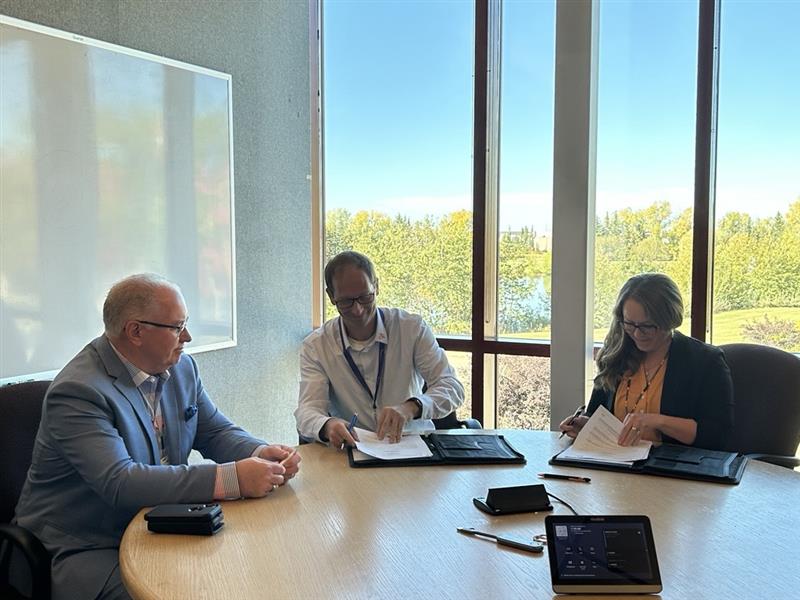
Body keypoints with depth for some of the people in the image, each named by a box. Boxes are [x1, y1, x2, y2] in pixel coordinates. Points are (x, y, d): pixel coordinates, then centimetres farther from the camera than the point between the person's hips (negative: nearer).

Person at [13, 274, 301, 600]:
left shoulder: (181, 368, 3)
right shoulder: (79, 391, -22)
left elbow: (217, 432, 10)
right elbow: (119, 483, -31)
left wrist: (261, 453, -14)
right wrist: (232, 478, -35)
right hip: (85, 550, -6)